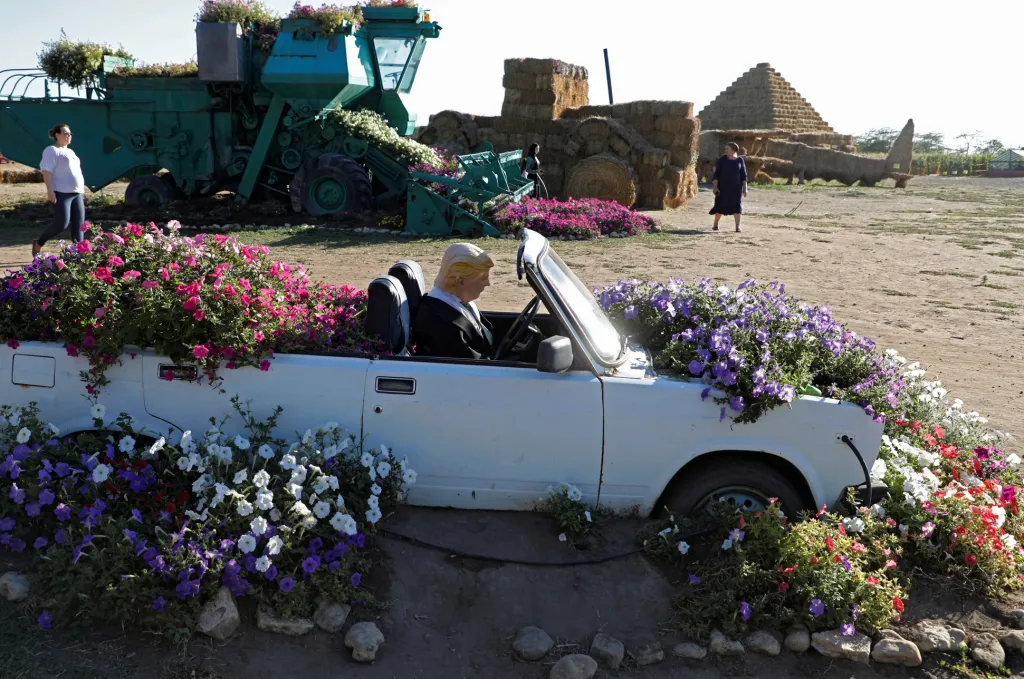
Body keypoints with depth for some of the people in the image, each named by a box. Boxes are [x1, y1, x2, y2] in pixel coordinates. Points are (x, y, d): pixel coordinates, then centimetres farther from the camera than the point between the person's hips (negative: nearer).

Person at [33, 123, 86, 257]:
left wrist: (82, 189, 22)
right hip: (61, 193, -8)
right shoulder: (51, 151, -3)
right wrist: (49, 190, -22)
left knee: (79, 224, -2)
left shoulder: (70, 152, 23)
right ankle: (38, 244, 9)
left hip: (77, 193, 8)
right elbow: (47, 171, -12)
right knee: (61, 224, -11)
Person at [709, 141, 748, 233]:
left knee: (737, 205, -5)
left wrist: (745, 188, -3)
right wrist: (715, 186, -11)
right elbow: (716, 174, -2)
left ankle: (738, 226, -5)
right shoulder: (722, 160, 0)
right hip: (723, 186, 0)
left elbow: (743, 175, 3)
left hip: (736, 187, 0)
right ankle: (715, 225, 19)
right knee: (720, 205, 3)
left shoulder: (740, 160, 1)